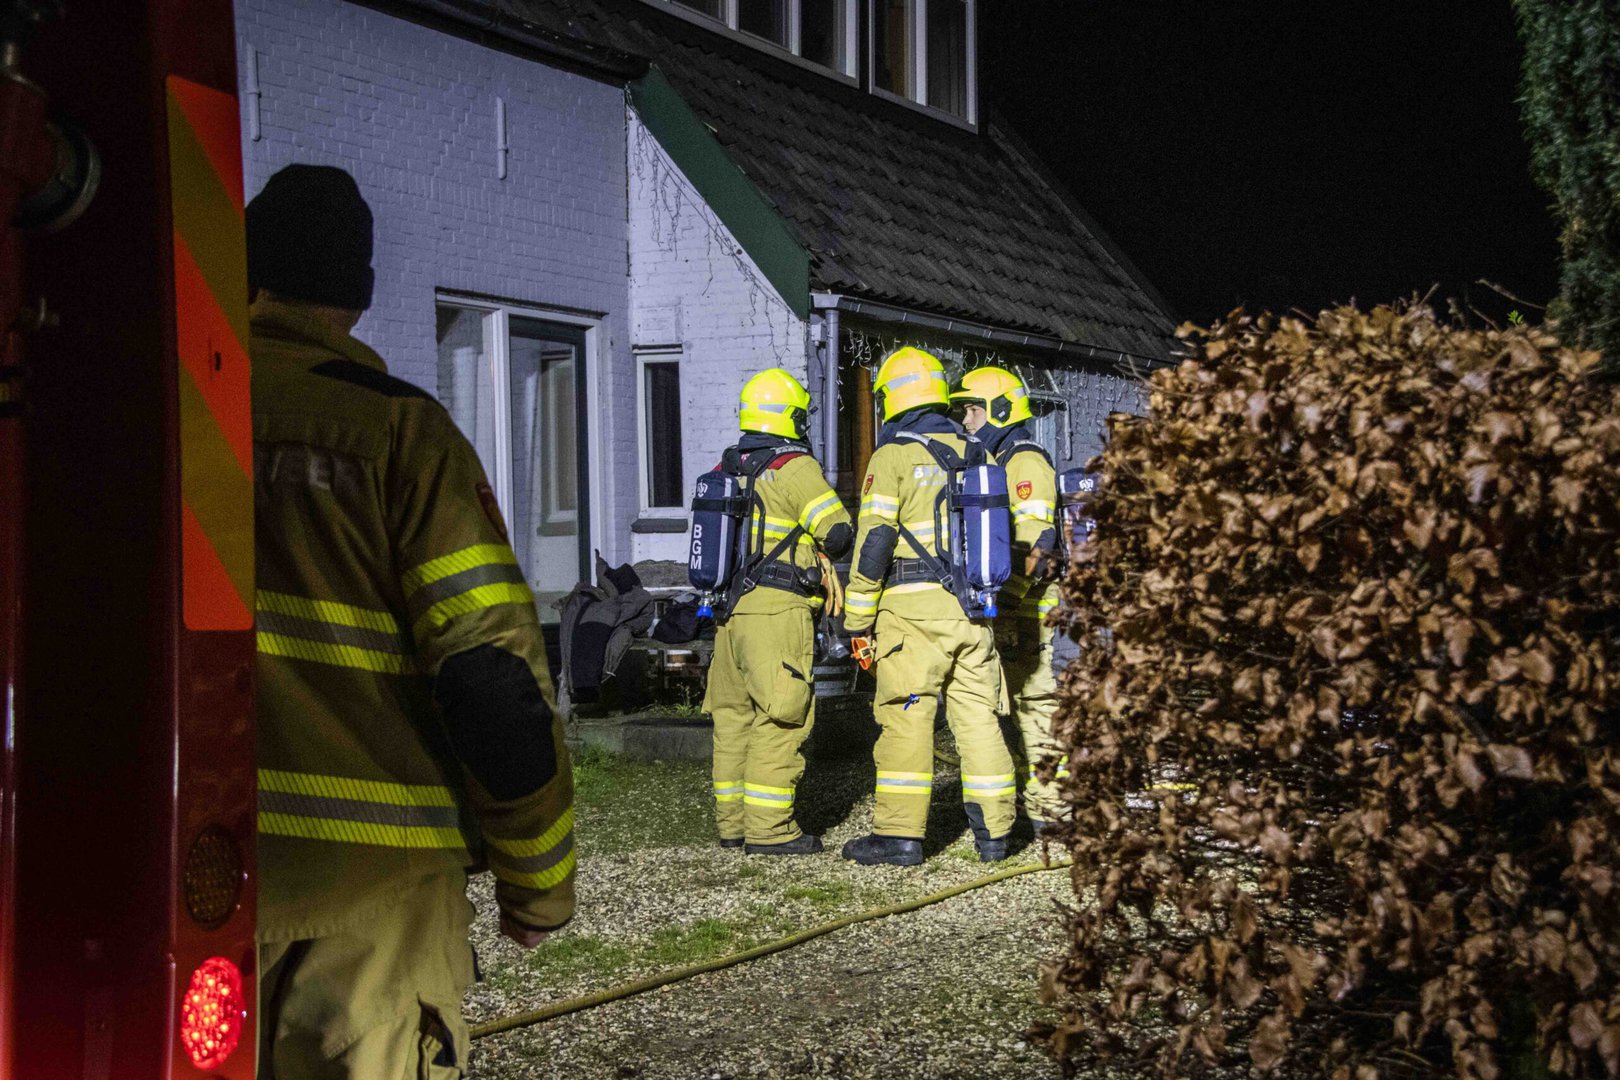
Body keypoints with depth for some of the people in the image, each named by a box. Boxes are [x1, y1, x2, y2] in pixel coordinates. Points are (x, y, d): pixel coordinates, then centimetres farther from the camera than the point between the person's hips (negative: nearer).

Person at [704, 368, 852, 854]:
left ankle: (732, 822, 18)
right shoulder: (793, 466, -10)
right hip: (777, 610, -8)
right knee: (781, 718, -4)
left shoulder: (726, 469, 14)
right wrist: (826, 548, 6)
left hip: (731, 609, 8)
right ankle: (768, 828, -4)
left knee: (734, 713, 12)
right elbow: (838, 532, -15)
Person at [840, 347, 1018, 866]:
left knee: (906, 716, -2)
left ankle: (900, 834, -1)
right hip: (973, 607, 6)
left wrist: (857, 616, -7)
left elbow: (874, 540, -12)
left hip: (913, 607, -6)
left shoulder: (894, 455, -6)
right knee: (978, 714, 9)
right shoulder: (977, 453, 13)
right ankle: (993, 829, 13)